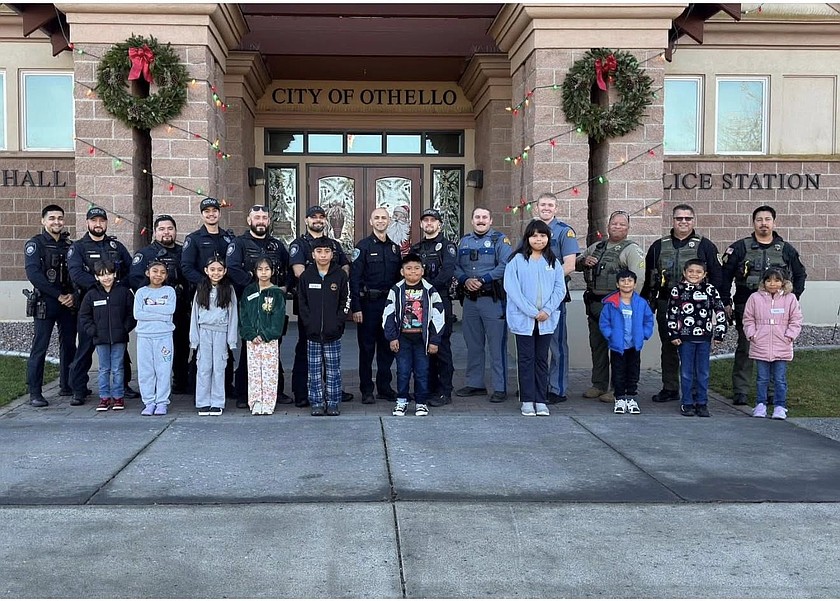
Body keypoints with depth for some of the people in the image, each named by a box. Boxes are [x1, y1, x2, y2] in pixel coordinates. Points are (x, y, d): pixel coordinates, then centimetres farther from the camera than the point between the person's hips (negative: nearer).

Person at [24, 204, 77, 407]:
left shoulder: (70, 245, 12)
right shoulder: (35, 244, -2)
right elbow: (34, 274, -12)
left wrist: (73, 295, -7)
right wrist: (58, 296, -15)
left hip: (69, 302, 5)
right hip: (45, 303, -5)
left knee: (69, 344, 9)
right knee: (40, 346, -6)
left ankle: (66, 386, 22)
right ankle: (35, 393, -3)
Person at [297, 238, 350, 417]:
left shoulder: (340, 275, 1)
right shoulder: (306, 276, 4)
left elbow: (345, 302, 2)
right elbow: (302, 303, 4)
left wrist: (337, 323, -8)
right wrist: (309, 323, -6)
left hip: (333, 334, -1)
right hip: (312, 333, 1)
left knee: (333, 369, 4)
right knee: (314, 370, 6)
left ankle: (333, 402, 13)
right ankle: (317, 402, 14)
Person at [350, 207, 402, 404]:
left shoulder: (394, 248, 12)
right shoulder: (363, 246, -3)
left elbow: (399, 277, 15)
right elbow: (354, 278, -8)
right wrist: (355, 307, -14)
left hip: (389, 303, 5)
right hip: (369, 304, -5)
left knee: (388, 347, 10)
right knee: (367, 348, 2)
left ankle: (384, 387, 20)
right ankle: (367, 390, 9)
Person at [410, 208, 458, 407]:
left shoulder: (446, 246, 0)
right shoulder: (416, 248, 19)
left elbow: (447, 272, -13)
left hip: (441, 300, -6)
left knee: (441, 346, -5)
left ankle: (444, 392, -2)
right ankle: (429, 388, 17)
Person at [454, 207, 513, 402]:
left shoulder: (500, 240, -2)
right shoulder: (464, 241, 16)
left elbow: (505, 266, -14)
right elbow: (456, 266, 12)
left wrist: (482, 280, -17)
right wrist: (465, 280, -7)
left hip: (493, 299, -6)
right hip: (469, 299, 6)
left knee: (497, 345, -3)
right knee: (473, 344, 13)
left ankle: (500, 388, 2)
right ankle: (475, 384, 23)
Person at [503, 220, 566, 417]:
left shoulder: (554, 262, 10)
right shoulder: (517, 260, -1)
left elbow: (560, 289, 4)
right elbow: (512, 288, -9)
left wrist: (547, 310, -10)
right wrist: (531, 312, -13)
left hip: (547, 320, 3)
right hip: (523, 318, -3)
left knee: (542, 359, 9)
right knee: (526, 359, 3)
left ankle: (541, 401, 15)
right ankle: (527, 401, 9)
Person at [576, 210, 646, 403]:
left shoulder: (632, 250, -4)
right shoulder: (596, 247, 17)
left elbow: (638, 280, -15)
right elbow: (574, 264, 27)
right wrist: (583, 261, 3)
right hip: (594, 303, 7)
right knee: (597, 346, 12)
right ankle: (599, 385, 23)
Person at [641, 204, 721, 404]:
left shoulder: (705, 246, 5)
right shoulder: (659, 246, 13)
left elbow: (716, 276, 3)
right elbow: (649, 279, 15)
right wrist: (647, 304, 11)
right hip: (666, 305, 3)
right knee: (668, 347, 8)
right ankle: (669, 389, 17)